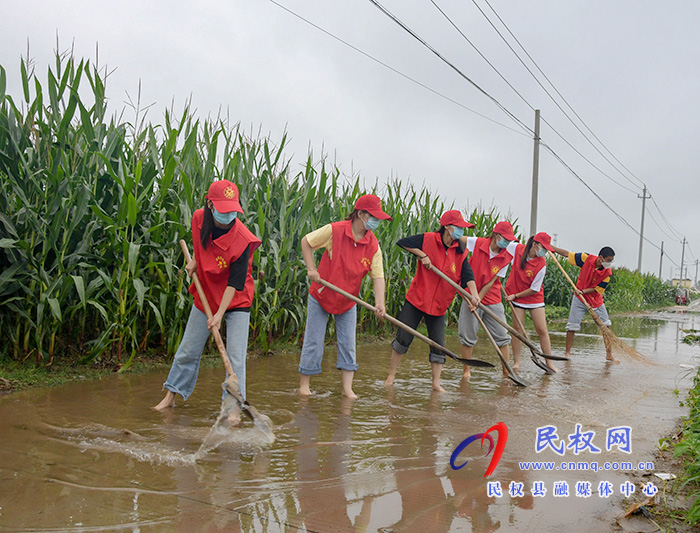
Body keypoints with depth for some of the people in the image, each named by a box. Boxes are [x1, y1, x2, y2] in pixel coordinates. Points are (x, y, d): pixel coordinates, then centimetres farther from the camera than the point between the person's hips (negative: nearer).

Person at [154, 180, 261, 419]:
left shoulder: (242, 239, -26)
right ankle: (170, 395, 28)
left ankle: (234, 406, 4)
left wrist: (220, 314, -28)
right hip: (205, 296, 5)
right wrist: (195, 260, 2)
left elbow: (235, 283, -25)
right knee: (188, 350, 12)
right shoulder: (198, 218, -12)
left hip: (235, 301, -4)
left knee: (235, 356, -7)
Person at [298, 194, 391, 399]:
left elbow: (378, 276, -14)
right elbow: (306, 241, -8)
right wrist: (311, 269, -15)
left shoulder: (373, 246, -9)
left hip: (348, 301, 4)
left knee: (348, 344, 5)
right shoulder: (334, 230, -19)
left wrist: (379, 303, -28)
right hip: (321, 296, -3)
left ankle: (347, 387, 14)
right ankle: (304, 383, 19)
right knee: (313, 342, 3)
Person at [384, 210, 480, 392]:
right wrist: (422, 255, -15)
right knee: (403, 339, 1)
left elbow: (468, 275, -8)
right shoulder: (428, 240, -9)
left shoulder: (460, 252, 1)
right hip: (416, 299, -3)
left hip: (439, 305, 3)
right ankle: (391, 375, 17)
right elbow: (402, 242, -7)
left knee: (438, 344, 3)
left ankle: (436, 383, 13)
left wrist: (473, 294, -26)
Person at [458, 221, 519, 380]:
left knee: (502, 336, 3)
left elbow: (492, 282, -7)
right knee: (467, 335, 2)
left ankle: (506, 370, 14)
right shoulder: (477, 243, -9)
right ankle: (467, 370, 18)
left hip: (492, 299, 2)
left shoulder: (506, 255, -4)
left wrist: (478, 299, -14)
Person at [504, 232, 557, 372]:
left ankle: (549, 363, 7)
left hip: (535, 298, -1)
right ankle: (516, 363, 6)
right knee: (517, 329, -2)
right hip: (516, 298, 1)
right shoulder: (518, 249, -11)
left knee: (542, 330, -2)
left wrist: (515, 295, -13)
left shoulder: (541, 264, -17)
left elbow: (534, 289, -13)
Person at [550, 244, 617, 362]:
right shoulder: (587, 258, -16)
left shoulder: (607, 273, -15)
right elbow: (567, 254, -6)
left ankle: (609, 355, 13)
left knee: (606, 326, 0)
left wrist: (583, 291, -30)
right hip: (579, 299, -1)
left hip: (596, 301, 1)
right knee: (572, 326, -4)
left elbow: (597, 289, -13)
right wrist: (549, 246, -5)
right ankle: (568, 352, 11)